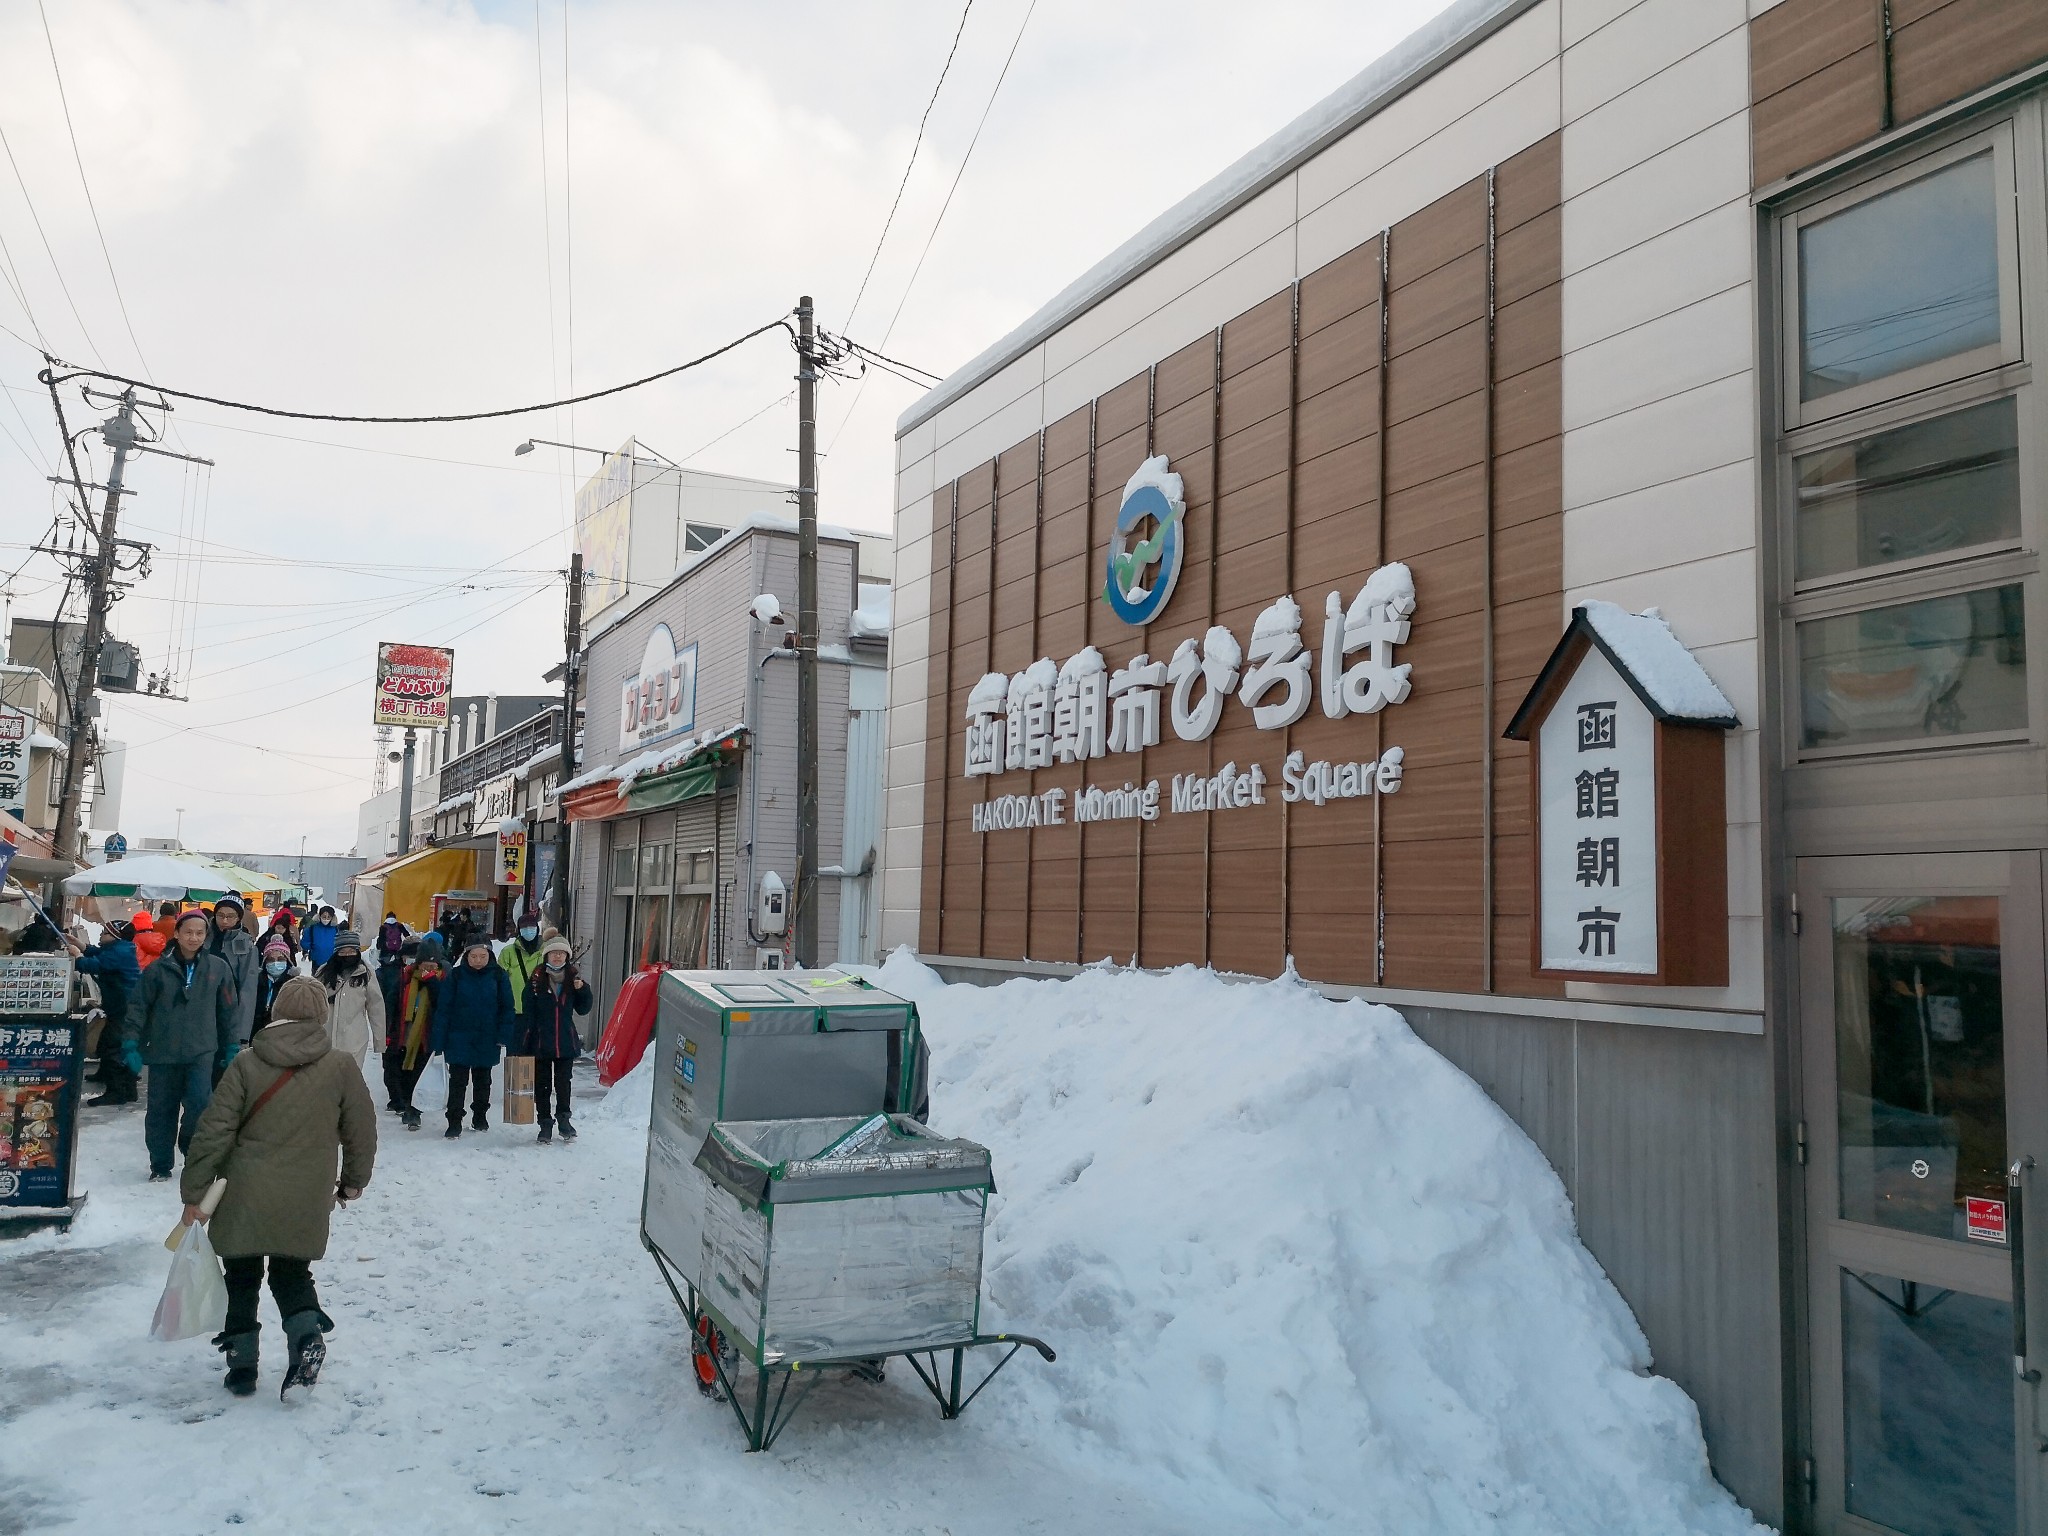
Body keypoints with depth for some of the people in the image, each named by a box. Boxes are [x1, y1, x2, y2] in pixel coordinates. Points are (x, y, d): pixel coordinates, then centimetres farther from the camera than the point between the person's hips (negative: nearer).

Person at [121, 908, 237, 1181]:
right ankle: (160, 1165, 24)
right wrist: (131, 1044, -6)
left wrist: (231, 1047, 9)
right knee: (161, 1110, 8)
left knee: (199, 1102, -17)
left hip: (201, 1051, -1)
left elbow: (227, 1010, 8)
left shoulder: (218, 968, 1)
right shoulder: (159, 969, -2)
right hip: (162, 1052, 1)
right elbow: (138, 1007, 1)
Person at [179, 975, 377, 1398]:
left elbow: (214, 1130, -8)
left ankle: (242, 1362, 18)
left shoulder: (247, 1063, -6)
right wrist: (354, 1181, 19)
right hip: (306, 1203, 1)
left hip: (245, 1199, -1)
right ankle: (307, 1330, -7)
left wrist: (194, 1191, 0)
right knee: (292, 1272, 17)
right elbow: (362, 1131, 3)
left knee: (242, 1276, 17)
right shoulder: (340, 1066, -4)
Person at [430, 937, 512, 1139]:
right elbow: (443, 1009, -6)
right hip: (459, 1039, -2)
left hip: (487, 1041, 2)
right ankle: (454, 1123, 3)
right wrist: (438, 1042, -10)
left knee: (482, 1081, 16)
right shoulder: (455, 976, -7)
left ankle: (479, 1118, 31)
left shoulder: (499, 977, -4)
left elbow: (507, 1008, 0)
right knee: (458, 1081, -2)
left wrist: (504, 1036, -9)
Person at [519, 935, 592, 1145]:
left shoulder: (572, 979, 3)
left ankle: (563, 1119, 26)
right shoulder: (537, 980, -5)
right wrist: (524, 1043, -10)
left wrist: (583, 989, -9)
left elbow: (583, 1010, 8)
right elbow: (528, 1013, -6)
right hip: (541, 1043, -2)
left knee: (563, 1083, 10)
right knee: (542, 1085, 7)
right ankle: (545, 1124, 17)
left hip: (566, 1042, 2)